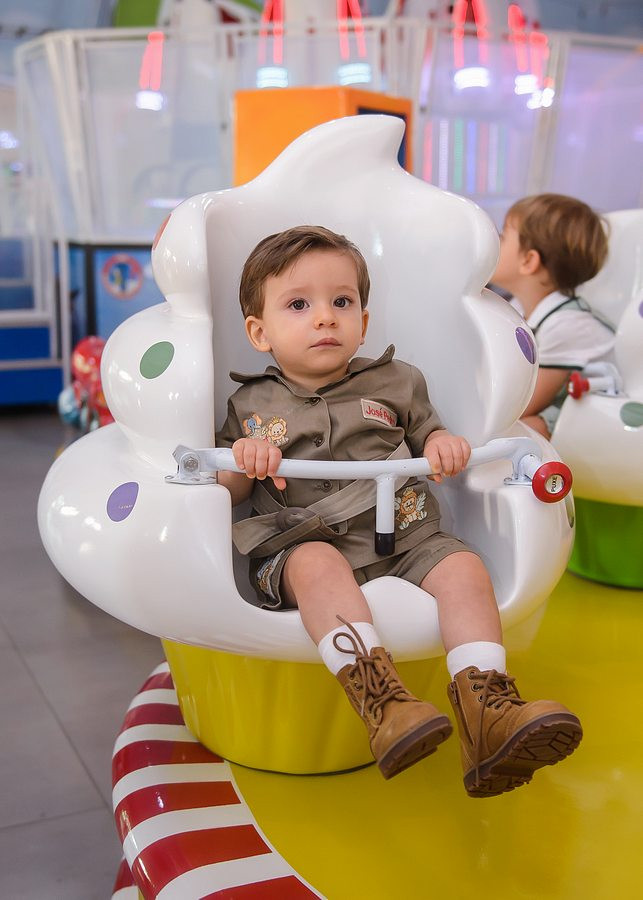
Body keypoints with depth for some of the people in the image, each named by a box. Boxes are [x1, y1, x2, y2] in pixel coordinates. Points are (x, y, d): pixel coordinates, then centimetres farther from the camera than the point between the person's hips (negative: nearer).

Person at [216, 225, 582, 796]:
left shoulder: (394, 383, 16)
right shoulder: (251, 405, 13)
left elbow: (427, 434, 24)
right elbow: (224, 492, 14)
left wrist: (444, 446, -2)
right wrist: (241, 463, -9)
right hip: (305, 546, -2)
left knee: (462, 566, -24)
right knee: (318, 563, -35)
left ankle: (488, 717, -33)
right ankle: (378, 696, -48)